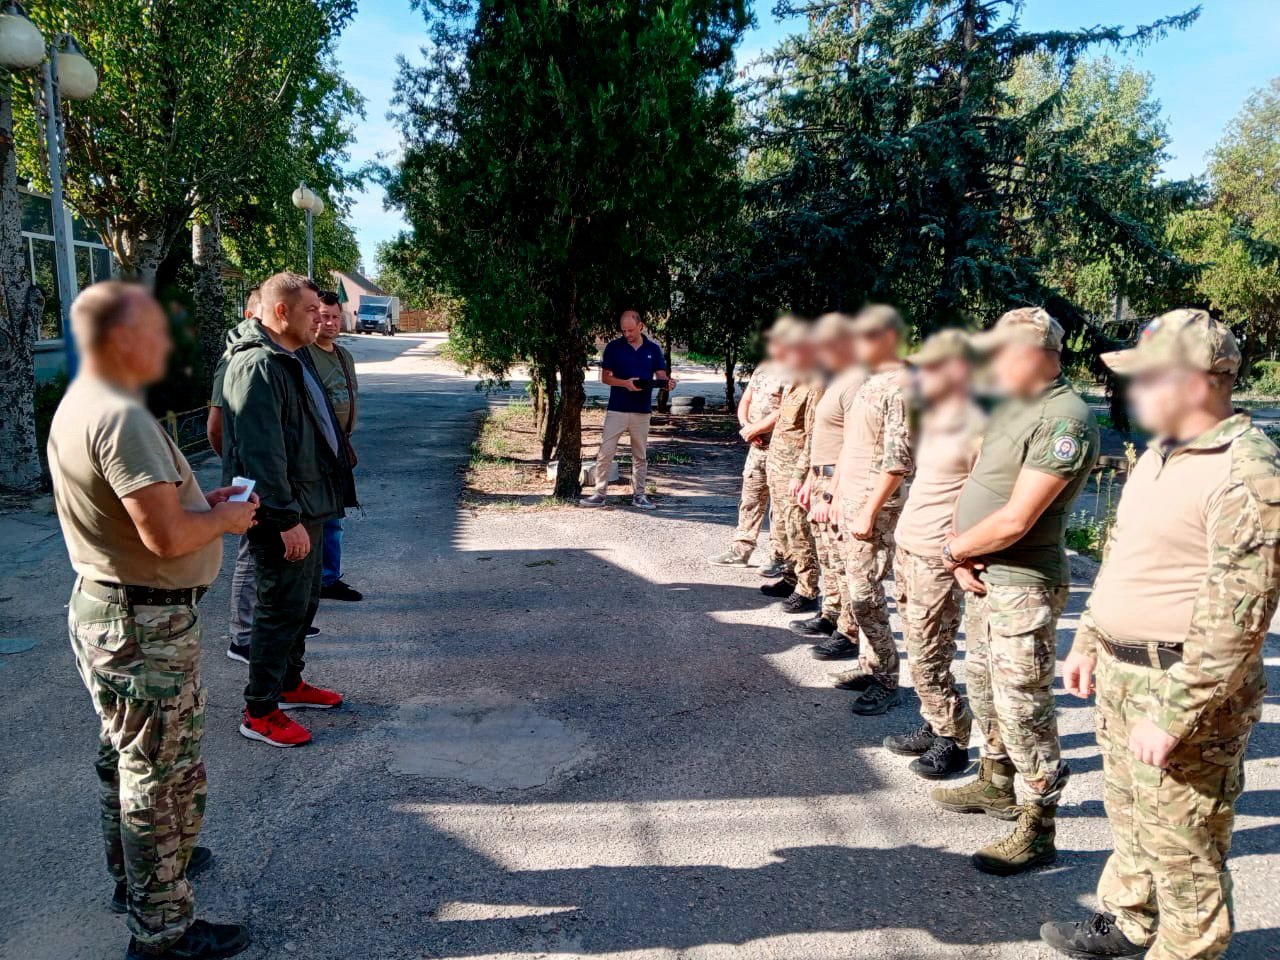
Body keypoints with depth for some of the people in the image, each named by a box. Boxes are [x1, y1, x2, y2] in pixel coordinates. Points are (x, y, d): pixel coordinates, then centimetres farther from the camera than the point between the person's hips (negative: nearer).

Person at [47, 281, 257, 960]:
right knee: (165, 777, 2)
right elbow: (166, 535, -30)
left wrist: (200, 501, 9)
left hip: (102, 608, 11)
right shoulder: (122, 418, -25)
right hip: (145, 626, -11)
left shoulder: (78, 405, 9)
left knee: (125, 759, 25)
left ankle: (135, 872, 44)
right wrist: (224, 519, -12)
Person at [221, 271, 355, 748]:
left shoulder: (292, 358, 13)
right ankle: (260, 712, 11)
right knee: (281, 608, -1)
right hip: (282, 515, -10)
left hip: (307, 505, 10)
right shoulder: (258, 366, -21)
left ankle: (290, 683, 37)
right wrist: (287, 519, -25)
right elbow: (261, 452, -26)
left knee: (304, 600, 20)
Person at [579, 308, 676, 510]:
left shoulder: (653, 349, 5)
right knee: (605, 453, -3)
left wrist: (667, 382, -20)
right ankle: (600, 494, 4)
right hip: (617, 409, -2)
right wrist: (626, 383, -18)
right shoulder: (613, 347, 0)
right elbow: (605, 377, -1)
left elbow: (660, 375, 4)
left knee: (640, 456, 9)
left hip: (642, 410, 2)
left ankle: (639, 494, 17)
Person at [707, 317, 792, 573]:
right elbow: (745, 401, 16)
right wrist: (745, 426, -3)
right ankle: (740, 550, 21)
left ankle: (778, 558, 6)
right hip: (756, 446, 8)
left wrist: (755, 429, -12)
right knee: (750, 499, 13)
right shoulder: (763, 369, 14)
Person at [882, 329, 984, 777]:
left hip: (936, 560, -9)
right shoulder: (933, 419, 13)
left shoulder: (973, 428, -15)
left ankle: (953, 742, 13)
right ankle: (933, 726, 27)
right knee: (919, 651, 15)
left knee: (928, 658, -2)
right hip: (907, 550, 9)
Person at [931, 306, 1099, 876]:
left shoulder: (1064, 418, -20)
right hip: (986, 578, 10)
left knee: (1022, 706, -1)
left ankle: (1038, 830, 13)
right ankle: (996, 784, 41)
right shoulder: (1011, 407, 11)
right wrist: (964, 555, -3)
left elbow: (1015, 520, -24)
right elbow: (975, 485, 12)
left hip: (1023, 587, -10)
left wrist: (954, 550, -9)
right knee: (984, 686, 22)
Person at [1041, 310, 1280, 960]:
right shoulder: (1159, 453, 9)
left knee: (1181, 844, 7)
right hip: (1121, 672, 9)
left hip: (1185, 686, -9)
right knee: (1129, 814, 23)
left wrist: (1172, 716, -23)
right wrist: (1088, 643, 19)